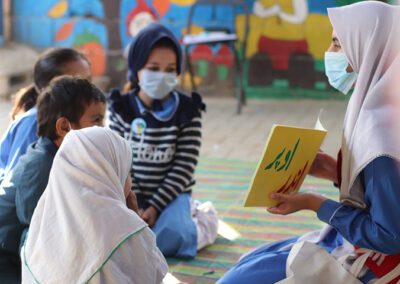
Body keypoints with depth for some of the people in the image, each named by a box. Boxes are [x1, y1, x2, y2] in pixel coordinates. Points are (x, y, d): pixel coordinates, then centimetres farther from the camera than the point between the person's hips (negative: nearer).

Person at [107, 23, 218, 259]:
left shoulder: (188, 111, -7)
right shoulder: (121, 109, -4)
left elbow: (184, 167, -10)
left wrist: (155, 206, -17)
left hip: (171, 193, -2)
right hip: (131, 194, 2)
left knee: (168, 240, -29)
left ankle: (204, 219, 10)